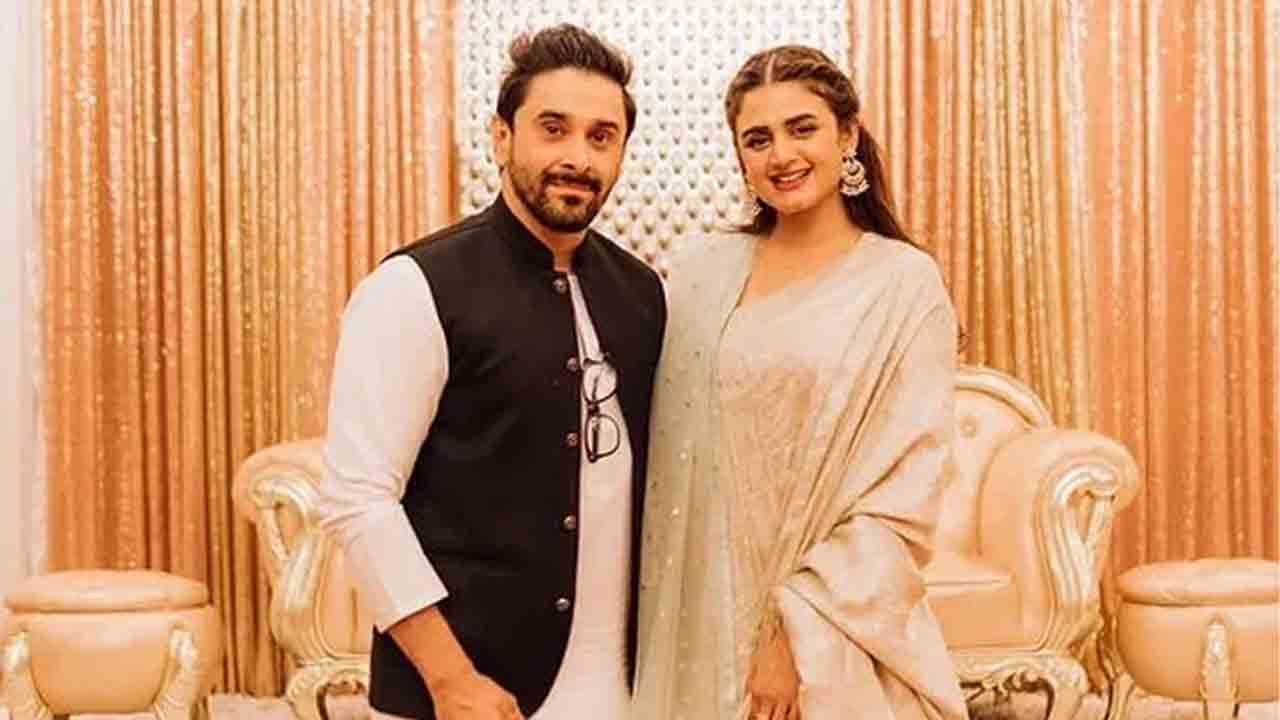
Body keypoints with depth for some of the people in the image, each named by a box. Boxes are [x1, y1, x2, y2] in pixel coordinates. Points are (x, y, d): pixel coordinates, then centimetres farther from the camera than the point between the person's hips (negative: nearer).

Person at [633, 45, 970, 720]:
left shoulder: (905, 282, -6)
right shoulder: (701, 269, 3)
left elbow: (906, 497, -9)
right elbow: (665, 456, 9)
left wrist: (798, 629, -14)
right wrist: (652, 623, 2)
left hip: (834, 646, -3)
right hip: (700, 624, 3)